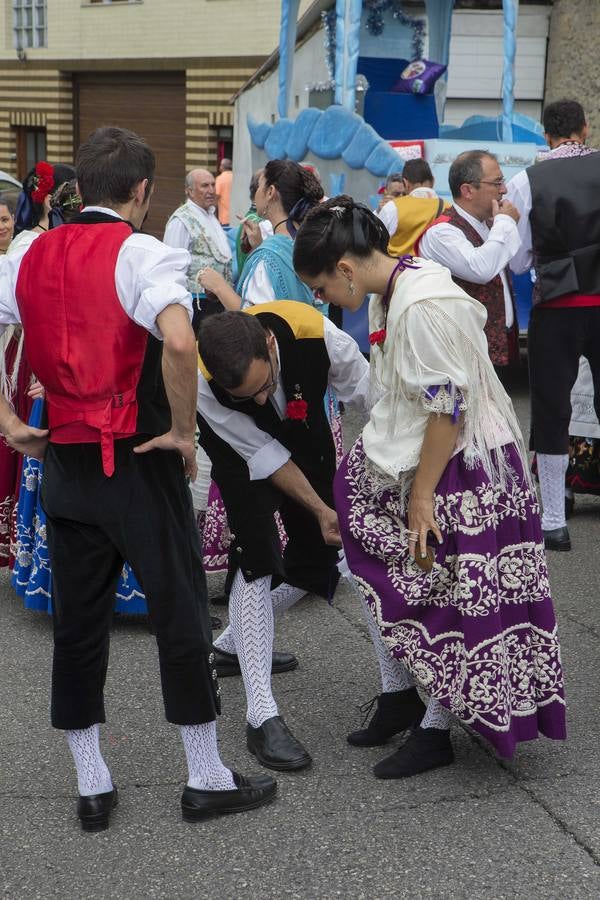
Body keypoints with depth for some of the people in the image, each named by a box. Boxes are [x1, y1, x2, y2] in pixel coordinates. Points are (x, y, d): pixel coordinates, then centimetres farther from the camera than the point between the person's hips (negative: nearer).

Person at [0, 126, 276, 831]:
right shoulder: (143, 254, -12)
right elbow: (178, 341, -30)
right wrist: (183, 431, -17)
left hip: (63, 464, 5)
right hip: (140, 464, -5)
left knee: (77, 621, 12)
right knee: (180, 614, 6)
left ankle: (91, 786, 22)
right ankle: (207, 778, 17)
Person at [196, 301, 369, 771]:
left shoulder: (315, 331, -39)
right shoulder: (202, 383, -38)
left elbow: (375, 404, -23)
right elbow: (263, 455, -24)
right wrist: (319, 509, -23)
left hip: (306, 430, 3)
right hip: (242, 444, -3)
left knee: (316, 557, 7)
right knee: (258, 558, -18)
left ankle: (236, 642, 31)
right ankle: (262, 716, -16)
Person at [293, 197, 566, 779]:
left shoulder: (424, 306, -25)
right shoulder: (387, 296, 5)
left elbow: (448, 409, -24)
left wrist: (422, 496, -18)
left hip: (460, 470, -9)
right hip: (413, 460, 9)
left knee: (447, 600, 2)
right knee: (384, 581, 12)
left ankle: (434, 732, 15)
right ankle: (399, 699, 27)